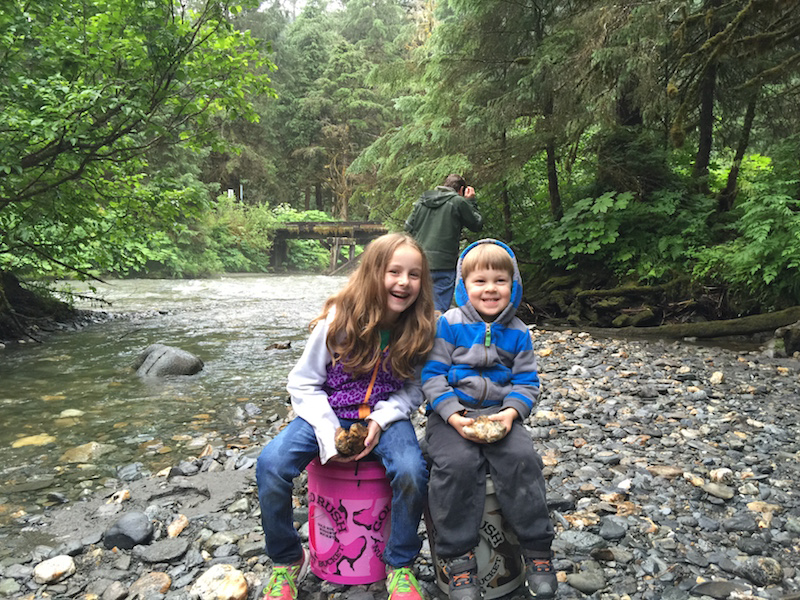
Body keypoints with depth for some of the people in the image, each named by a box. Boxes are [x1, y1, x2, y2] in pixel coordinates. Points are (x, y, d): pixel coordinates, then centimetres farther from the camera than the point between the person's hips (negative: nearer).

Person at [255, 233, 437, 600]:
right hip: (329, 413, 0)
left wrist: (382, 419, -16)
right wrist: (329, 433, -18)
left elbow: (414, 389, 2)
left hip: (385, 415, 1)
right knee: (270, 464, -24)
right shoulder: (340, 319, -13)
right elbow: (303, 383, -6)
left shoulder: (419, 329, -8)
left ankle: (400, 566, 0)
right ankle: (287, 561, 5)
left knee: (411, 471, -31)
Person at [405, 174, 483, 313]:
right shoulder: (458, 201, -4)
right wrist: (471, 201, 16)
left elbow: (409, 226, 13)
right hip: (442, 264, -5)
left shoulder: (422, 199, 11)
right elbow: (477, 224, 7)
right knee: (439, 310, -2)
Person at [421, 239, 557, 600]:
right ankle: (458, 556, -12)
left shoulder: (517, 333, 7)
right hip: (452, 414, -2)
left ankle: (537, 549, -5)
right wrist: (454, 416, -17)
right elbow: (432, 375, -4)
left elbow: (526, 381, 8)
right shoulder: (448, 325, -2)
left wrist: (511, 412, -13)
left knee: (521, 458, -24)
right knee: (457, 463, -29)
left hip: (500, 414, 2)